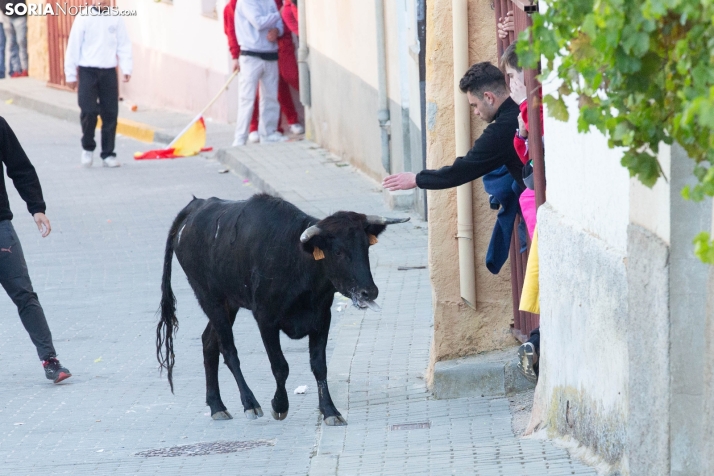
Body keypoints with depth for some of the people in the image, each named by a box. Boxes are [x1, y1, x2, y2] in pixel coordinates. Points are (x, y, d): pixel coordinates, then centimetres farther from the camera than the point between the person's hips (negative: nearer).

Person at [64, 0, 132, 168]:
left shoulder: (116, 19, 5)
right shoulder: (83, 18, -1)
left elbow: (124, 45, 5)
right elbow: (74, 46, 0)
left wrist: (126, 69, -6)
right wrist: (70, 74, -1)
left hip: (109, 72, 2)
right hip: (88, 71, -2)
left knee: (110, 114, 1)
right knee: (88, 111, -9)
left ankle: (108, 154, 10)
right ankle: (88, 148, 14)